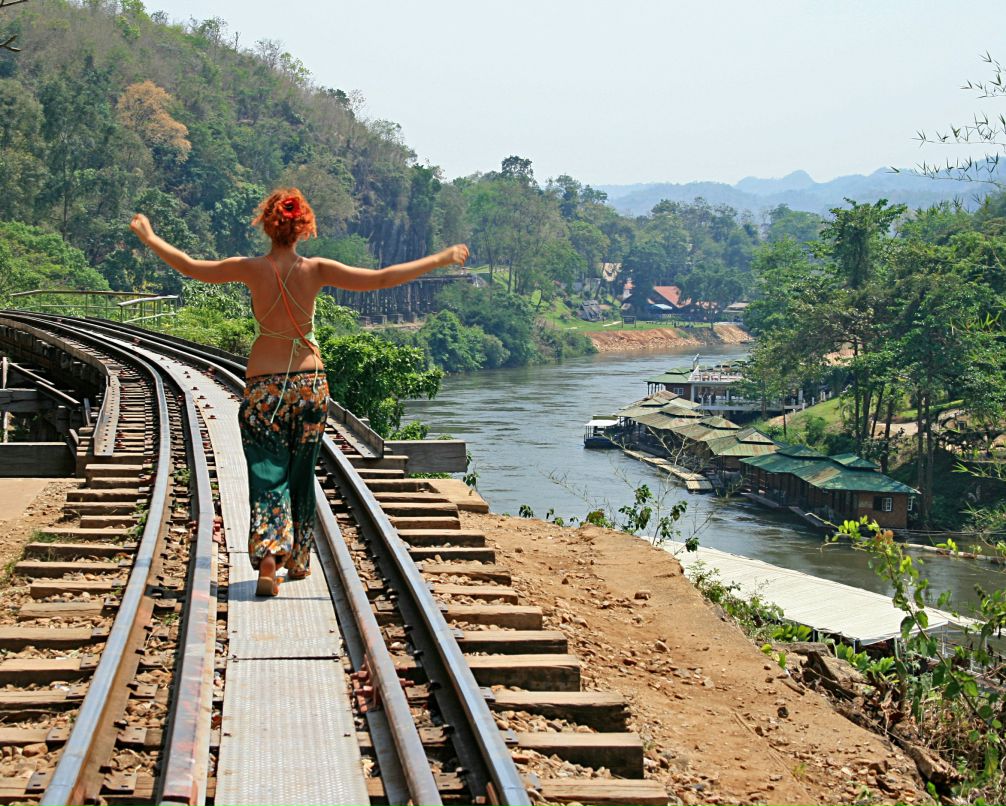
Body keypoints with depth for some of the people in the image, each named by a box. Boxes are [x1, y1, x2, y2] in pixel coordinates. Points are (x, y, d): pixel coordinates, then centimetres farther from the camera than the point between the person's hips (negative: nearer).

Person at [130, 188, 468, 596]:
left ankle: (268, 560, -18)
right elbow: (380, 279, -9)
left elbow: (190, 267, 2)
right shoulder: (315, 270, -6)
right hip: (310, 383, 1)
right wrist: (441, 259, -2)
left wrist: (149, 237, 18)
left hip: (264, 386, -1)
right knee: (302, 475, 16)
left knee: (267, 475, -1)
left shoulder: (252, 269, -7)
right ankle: (299, 559, 27)